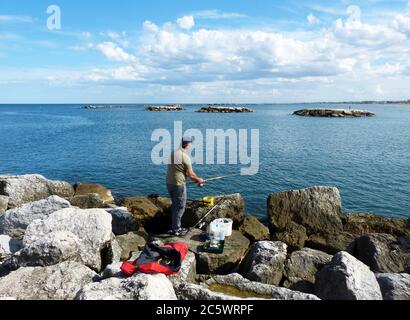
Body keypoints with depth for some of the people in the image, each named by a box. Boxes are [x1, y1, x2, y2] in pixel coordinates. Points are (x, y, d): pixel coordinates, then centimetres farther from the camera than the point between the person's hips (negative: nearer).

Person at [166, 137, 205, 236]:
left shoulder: (173, 153, 10)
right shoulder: (185, 156, -16)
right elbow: (190, 175, -13)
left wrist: (196, 179, 17)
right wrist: (199, 180, 6)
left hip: (169, 183, 9)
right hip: (179, 184, -8)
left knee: (175, 205, 19)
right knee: (180, 207, 4)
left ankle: (175, 227, 30)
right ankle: (176, 230, 11)